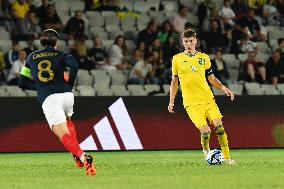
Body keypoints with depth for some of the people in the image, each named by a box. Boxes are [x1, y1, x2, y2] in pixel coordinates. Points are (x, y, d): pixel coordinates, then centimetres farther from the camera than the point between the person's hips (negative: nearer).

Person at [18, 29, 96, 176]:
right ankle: (76, 153, 17)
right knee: (67, 121, 33)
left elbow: (22, 83, 21)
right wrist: (69, 85, 5)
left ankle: (82, 157, -36)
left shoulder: (31, 57, 20)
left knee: (64, 135, -11)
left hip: (48, 99, -2)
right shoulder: (61, 55, 13)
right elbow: (74, 65, -10)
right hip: (66, 95, 2)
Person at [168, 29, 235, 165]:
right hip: (192, 103, -2)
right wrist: (171, 101, 12)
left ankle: (227, 157, -4)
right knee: (205, 131, -16)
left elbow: (212, 79, 16)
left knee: (219, 126, -14)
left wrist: (223, 88, -2)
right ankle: (206, 151, 14)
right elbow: (174, 81, 16)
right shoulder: (177, 59, 6)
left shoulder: (204, 58, 9)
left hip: (208, 100, 2)